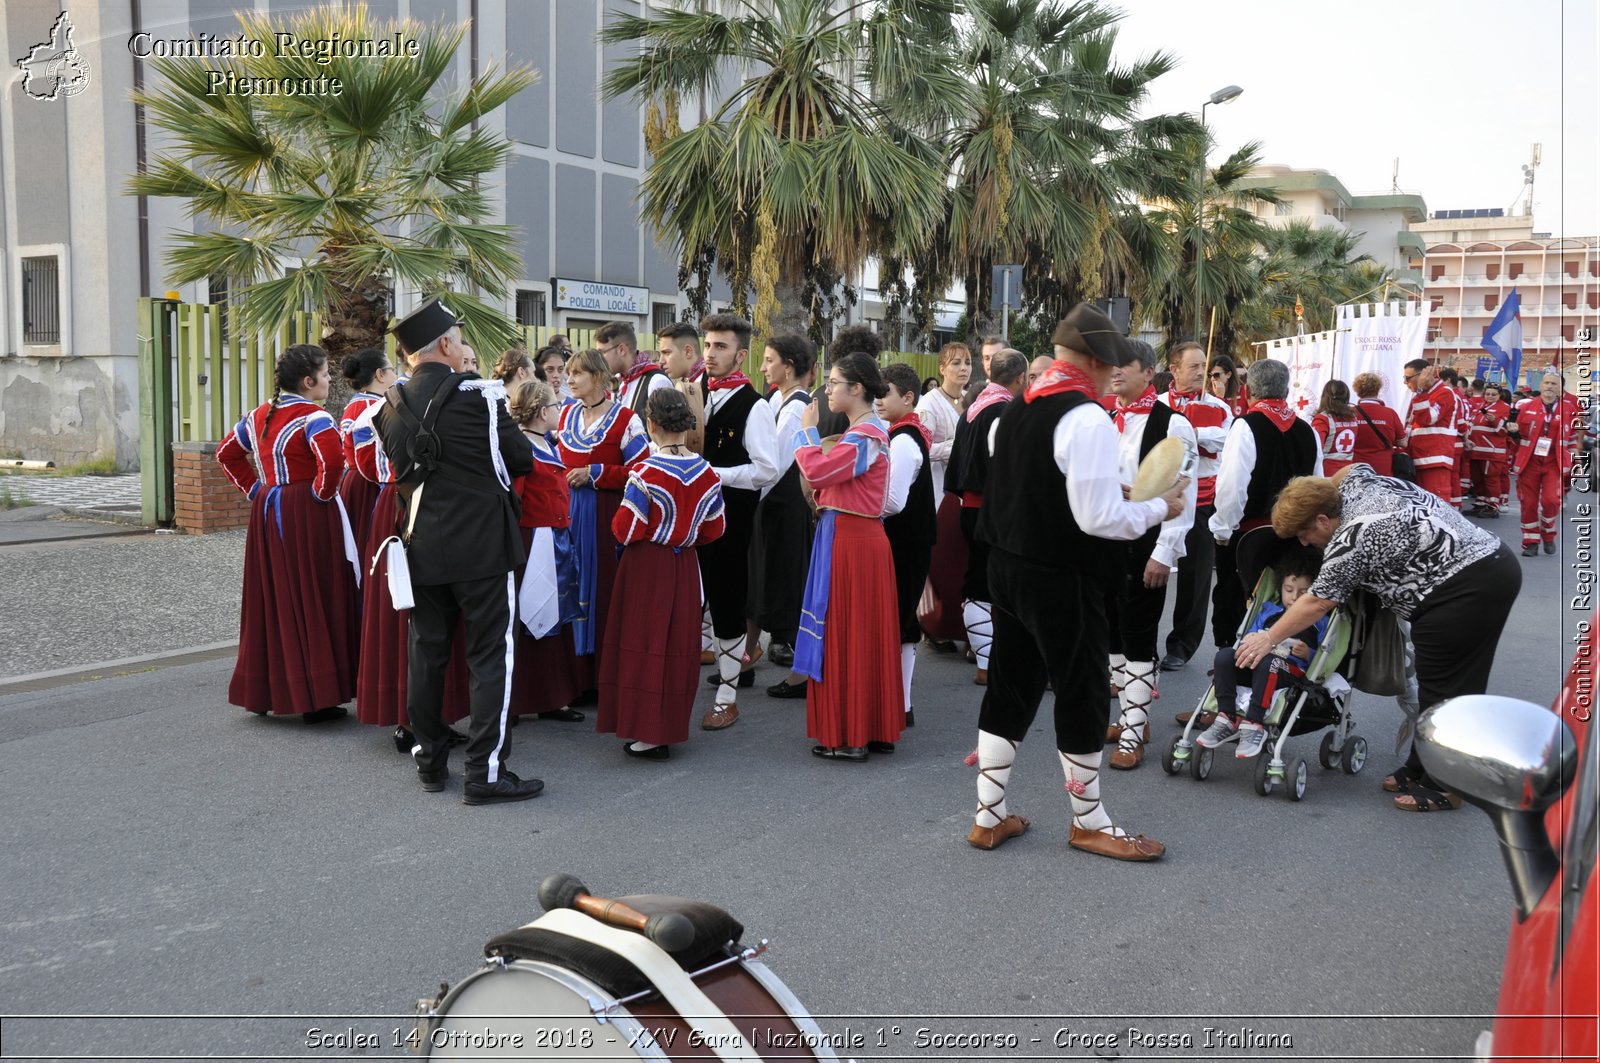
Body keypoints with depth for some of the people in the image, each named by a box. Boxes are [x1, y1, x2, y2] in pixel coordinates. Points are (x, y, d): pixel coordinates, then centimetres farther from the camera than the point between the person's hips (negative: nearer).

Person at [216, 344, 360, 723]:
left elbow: (226, 453, 20)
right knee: (311, 602, -2)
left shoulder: (258, 416, 11)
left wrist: (256, 490, 14)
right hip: (307, 518, -8)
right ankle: (314, 698, 1)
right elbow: (332, 459, -31)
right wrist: (323, 494, -15)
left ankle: (264, 691, 22)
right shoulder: (313, 418, -14)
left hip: (267, 514, 8)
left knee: (272, 600, 14)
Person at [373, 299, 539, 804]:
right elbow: (522, 460, -7)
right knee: (490, 654, 0)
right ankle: (486, 772, 0)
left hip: (422, 545, 6)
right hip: (480, 544, -6)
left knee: (427, 651, 13)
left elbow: (401, 467, 14)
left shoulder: (395, 404, 5)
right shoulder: (478, 394, -12)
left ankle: (430, 762, 23)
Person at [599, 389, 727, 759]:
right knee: (679, 643, 13)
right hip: (685, 566, 5)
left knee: (646, 643, 3)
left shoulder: (645, 474, -18)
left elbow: (625, 530, -17)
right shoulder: (706, 473, -2)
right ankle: (673, 725, 22)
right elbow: (714, 529, 6)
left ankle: (649, 734, 5)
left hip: (647, 566, -5)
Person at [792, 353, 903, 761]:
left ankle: (849, 737, 4)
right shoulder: (867, 431, 17)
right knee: (866, 635, 13)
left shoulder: (864, 436, -16)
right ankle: (875, 729, 22)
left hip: (850, 541, -10)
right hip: (859, 539, 10)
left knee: (845, 634, -3)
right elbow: (828, 475, 13)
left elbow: (816, 470, -23)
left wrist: (807, 430, -8)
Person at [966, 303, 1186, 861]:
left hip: (1008, 566, 8)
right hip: (1062, 581, -8)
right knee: (1082, 694, 8)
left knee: (1009, 690, 14)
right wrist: (1159, 507, -6)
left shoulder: (1017, 411, 7)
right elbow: (1100, 519, -22)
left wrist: (1117, 496, 18)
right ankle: (1089, 823, 23)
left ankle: (989, 817, 23)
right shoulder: (1088, 419, -18)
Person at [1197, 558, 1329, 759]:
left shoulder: (1318, 622, 13)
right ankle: (1227, 719, -27)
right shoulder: (1268, 612, 26)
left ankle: (1254, 725, -41)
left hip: (1291, 671, -5)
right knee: (1225, 655, -22)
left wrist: (1308, 654, -15)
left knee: (1268, 663, -38)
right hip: (1254, 662, 5)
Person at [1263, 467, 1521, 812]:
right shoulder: (1358, 483, 8)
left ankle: (1443, 787, 6)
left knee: (1442, 689, -2)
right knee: (1447, 684, 15)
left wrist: (1268, 638, -1)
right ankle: (1422, 768, 24)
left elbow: (1317, 603, -10)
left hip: (1466, 588, -11)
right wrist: (1315, 490, 38)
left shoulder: (1349, 542, -16)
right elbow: (1354, 467, 32)